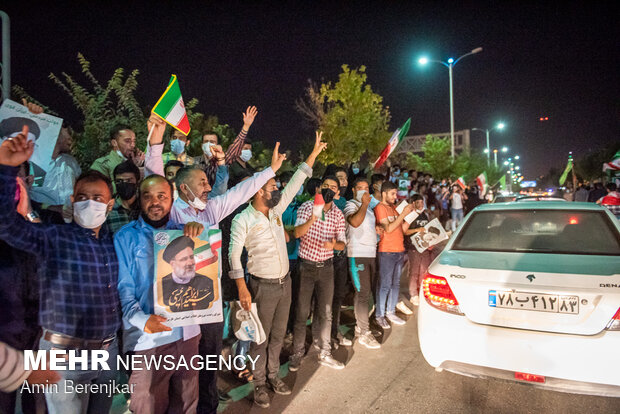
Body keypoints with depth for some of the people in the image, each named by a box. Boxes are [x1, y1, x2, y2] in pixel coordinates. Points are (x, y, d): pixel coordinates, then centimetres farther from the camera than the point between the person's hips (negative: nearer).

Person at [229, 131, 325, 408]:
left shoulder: (276, 210, 4)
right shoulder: (243, 220, -14)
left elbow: (295, 183, 5)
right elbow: (234, 254, -15)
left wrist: (314, 153, 4)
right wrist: (242, 287, -22)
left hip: (285, 282, 6)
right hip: (263, 286, -6)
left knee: (278, 334, 18)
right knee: (261, 338, 8)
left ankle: (273, 375, 35)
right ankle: (260, 384, 25)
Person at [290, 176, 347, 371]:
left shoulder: (338, 214, 3)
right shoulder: (307, 207, -7)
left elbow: (342, 243, 0)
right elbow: (298, 233, -21)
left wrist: (334, 244, -24)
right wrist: (312, 219, -39)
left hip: (326, 266, 3)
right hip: (306, 266, -3)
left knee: (326, 312, 11)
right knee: (302, 313, 5)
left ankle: (325, 354, 25)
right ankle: (297, 354, 21)